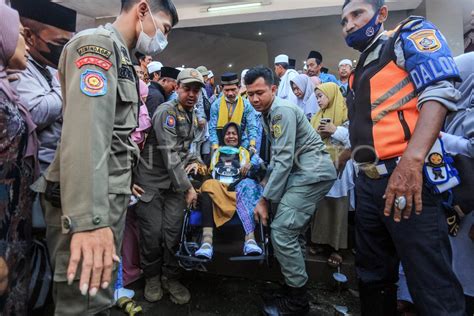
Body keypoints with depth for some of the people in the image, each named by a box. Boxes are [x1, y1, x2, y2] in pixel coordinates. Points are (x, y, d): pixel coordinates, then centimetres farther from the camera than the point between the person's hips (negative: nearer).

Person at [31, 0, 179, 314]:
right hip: (90, 205, -10)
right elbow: (85, 130, -26)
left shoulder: (118, 55, 22)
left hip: (107, 199, 10)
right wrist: (88, 219, -34)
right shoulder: (98, 42, -9)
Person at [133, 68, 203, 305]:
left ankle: (170, 278, 21)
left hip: (175, 180, 6)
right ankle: (152, 277, 25)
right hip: (151, 180, -5)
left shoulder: (193, 116, 11)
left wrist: (193, 160, 3)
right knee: (152, 231, 1)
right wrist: (188, 188, -21)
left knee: (173, 230, 3)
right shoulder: (166, 112, -15)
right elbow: (170, 155, -22)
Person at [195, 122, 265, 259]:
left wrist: (251, 165, -14)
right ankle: (207, 241, -47)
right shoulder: (216, 152, 28)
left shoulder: (245, 153, 25)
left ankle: (250, 238, -50)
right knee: (208, 184, -33)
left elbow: (252, 175, 9)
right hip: (216, 190, 1)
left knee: (247, 184, -34)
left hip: (239, 189, 0)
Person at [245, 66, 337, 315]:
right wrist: (268, 180, 11)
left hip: (313, 172, -10)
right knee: (289, 229, 10)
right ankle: (294, 290, 25)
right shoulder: (267, 113, 15)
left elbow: (284, 160, -20)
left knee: (282, 231, -12)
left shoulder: (282, 110, -15)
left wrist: (264, 199, -16)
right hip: (301, 171, 10)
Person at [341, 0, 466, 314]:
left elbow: (440, 90, -16)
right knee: (373, 275, 19)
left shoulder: (408, 34, 3)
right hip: (368, 183, 8)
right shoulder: (359, 73, 24)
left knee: (432, 286, -2)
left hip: (406, 176, -8)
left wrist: (411, 161, -28)